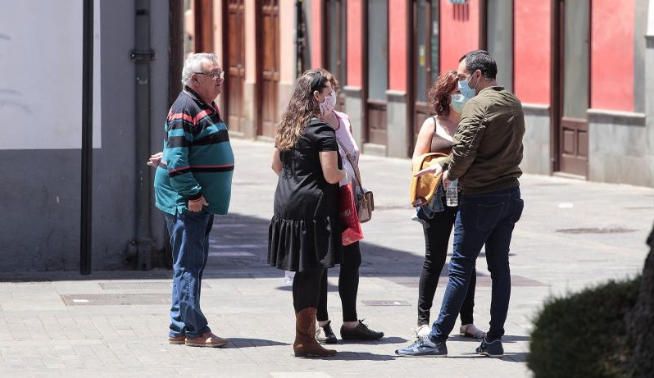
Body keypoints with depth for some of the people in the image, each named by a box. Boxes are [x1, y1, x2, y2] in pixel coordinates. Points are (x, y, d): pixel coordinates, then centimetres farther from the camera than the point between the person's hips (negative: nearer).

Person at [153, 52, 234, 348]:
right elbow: (177, 158, -21)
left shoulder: (206, 107, 16)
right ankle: (194, 329, -6)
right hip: (185, 201, -10)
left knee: (194, 264, 13)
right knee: (188, 265, -7)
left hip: (202, 201, 10)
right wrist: (192, 194, -23)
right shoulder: (185, 109, -16)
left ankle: (180, 329, 19)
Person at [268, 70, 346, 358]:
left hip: (287, 204, 8)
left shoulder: (287, 127, 12)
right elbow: (331, 175, -17)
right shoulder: (321, 130, -13)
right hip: (314, 207, -8)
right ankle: (304, 339, -2)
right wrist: (344, 174, 3)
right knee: (311, 272, -3)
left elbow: (276, 165, 23)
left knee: (303, 273, 13)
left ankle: (305, 334, 17)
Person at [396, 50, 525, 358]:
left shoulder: (477, 106, -15)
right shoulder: (514, 104, 12)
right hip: (510, 192, 8)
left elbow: (463, 151, -23)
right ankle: (494, 340, 11)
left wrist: (449, 173, -1)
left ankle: (437, 339, 0)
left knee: (460, 268, -4)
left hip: (480, 197, -8)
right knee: (499, 267, 10)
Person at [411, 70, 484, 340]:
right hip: (438, 200, -2)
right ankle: (423, 321, 10)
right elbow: (417, 161, 2)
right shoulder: (433, 124, 5)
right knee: (435, 259, 3)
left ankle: (467, 321, 12)